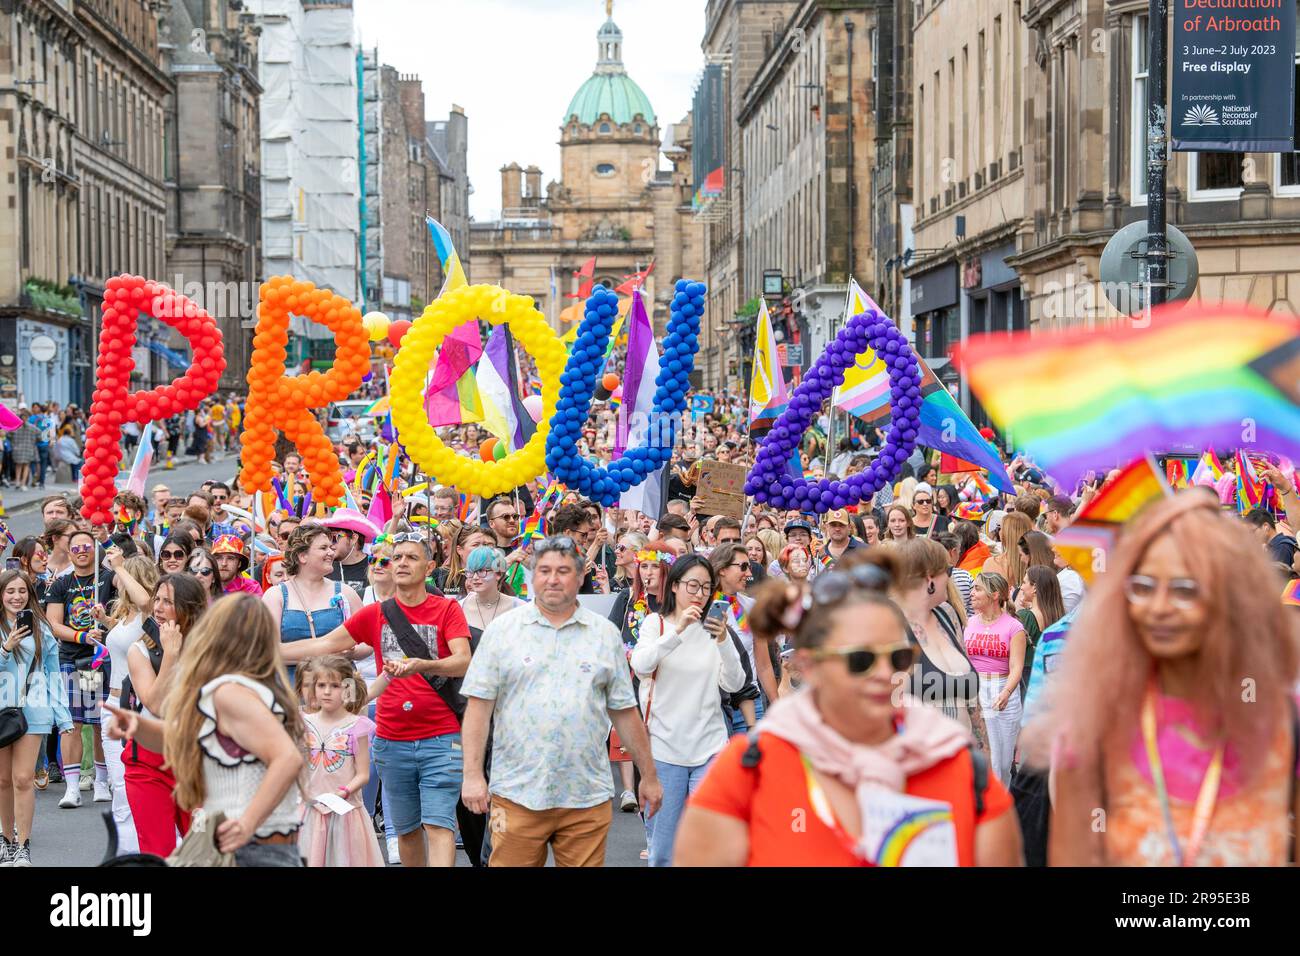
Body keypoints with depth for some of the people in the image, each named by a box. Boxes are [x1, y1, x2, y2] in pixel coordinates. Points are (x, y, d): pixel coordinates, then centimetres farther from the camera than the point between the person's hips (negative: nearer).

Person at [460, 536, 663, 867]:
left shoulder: (605, 635, 8)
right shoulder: (501, 631, 4)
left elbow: (625, 712, 11)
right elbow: (479, 705, 1)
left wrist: (649, 776, 12)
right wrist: (473, 774, -7)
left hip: (588, 798, 1)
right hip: (517, 794, -1)